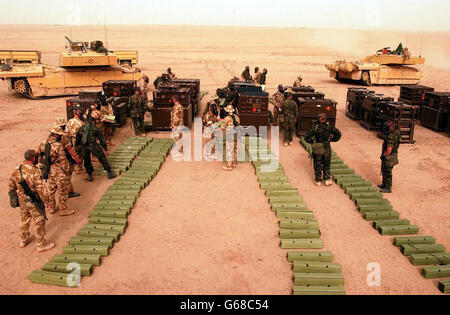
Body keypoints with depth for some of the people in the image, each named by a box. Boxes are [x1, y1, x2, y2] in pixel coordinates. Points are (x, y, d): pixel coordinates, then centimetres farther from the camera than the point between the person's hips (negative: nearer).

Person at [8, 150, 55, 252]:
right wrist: (46, 201, -12)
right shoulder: (35, 171, -26)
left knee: (24, 220, 25)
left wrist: (16, 195, 23)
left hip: (22, 201, 7)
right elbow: (40, 189, -23)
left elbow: (11, 184, 9)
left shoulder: (17, 169, -3)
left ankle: (23, 240, 44)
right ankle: (41, 245, 20)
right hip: (34, 202, -7)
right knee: (39, 223, 8)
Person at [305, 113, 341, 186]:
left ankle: (318, 181, 20)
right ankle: (327, 180, 19)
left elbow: (307, 137, -14)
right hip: (327, 149, 1)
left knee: (317, 165, 12)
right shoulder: (329, 127, -8)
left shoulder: (315, 128, -12)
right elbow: (338, 133, -3)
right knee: (326, 165, 17)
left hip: (317, 150, -1)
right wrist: (332, 139, 7)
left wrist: (312, 142, 1)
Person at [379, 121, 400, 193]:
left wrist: (386, 155, -18)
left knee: (388, 172, 2)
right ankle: (385, 185, 35)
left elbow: (389, 148, -36)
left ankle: (388, 188, 13)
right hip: (386, 156, 10)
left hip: (389, 157, -10)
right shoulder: (394, 133, 6)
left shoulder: (391, 136, -27)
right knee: (384, 170, 21)